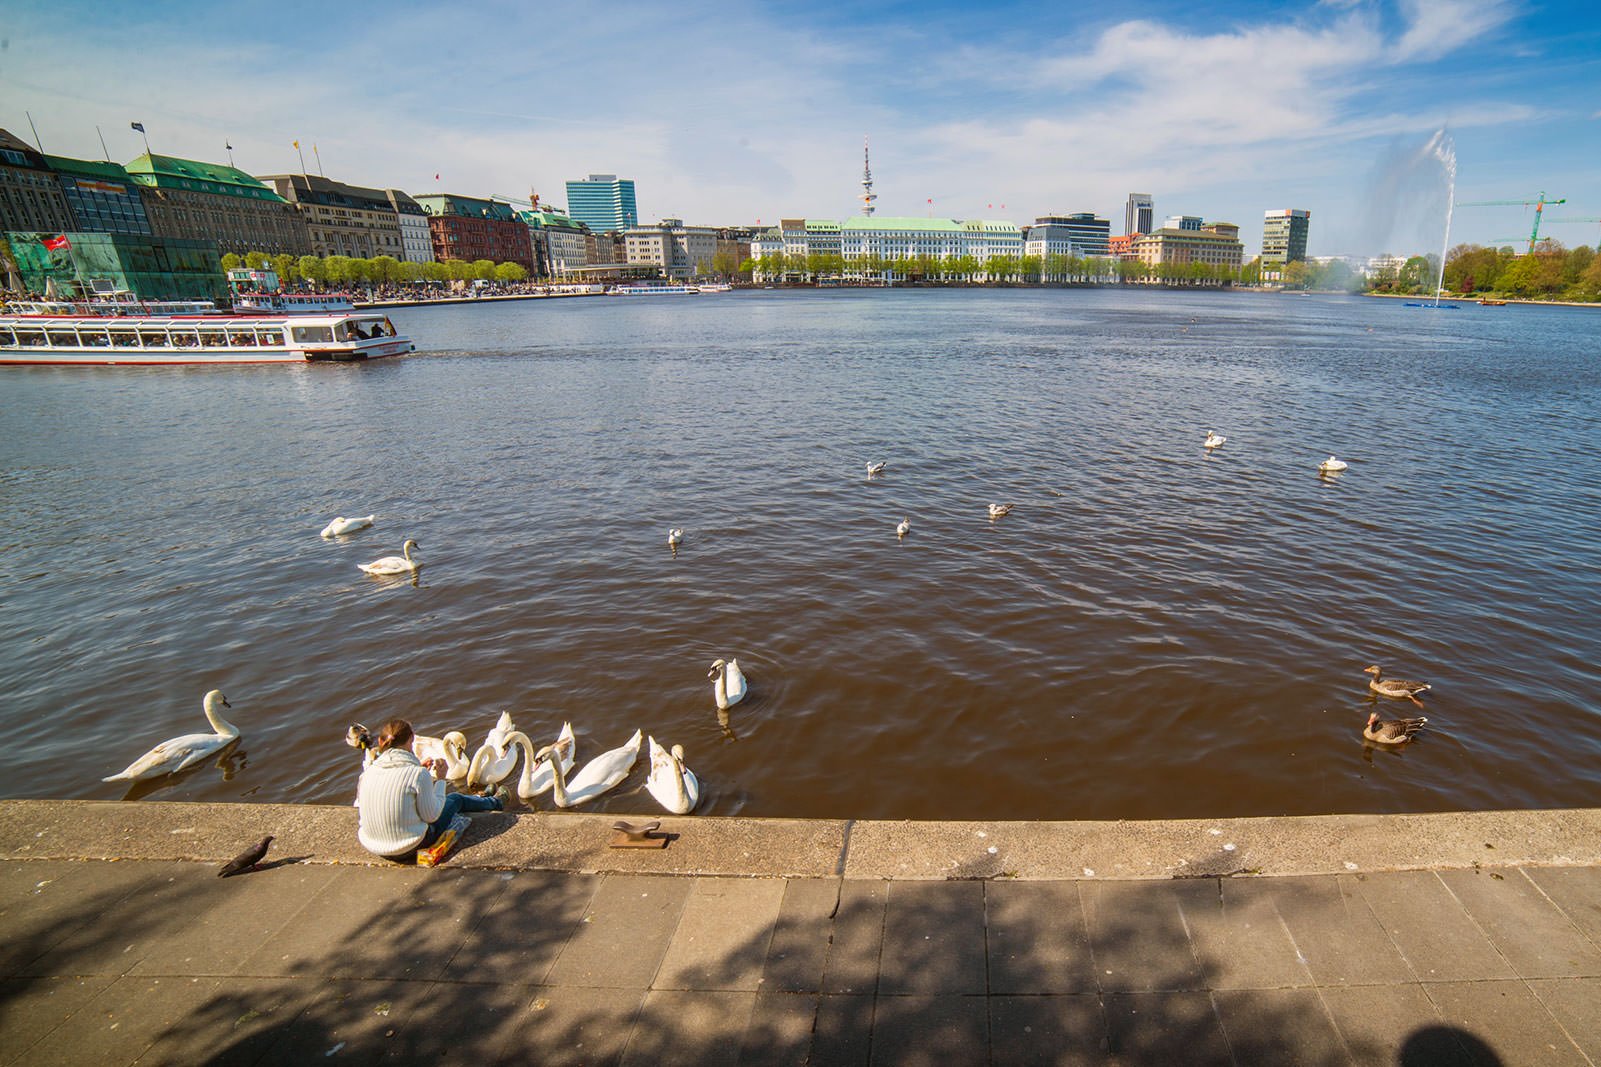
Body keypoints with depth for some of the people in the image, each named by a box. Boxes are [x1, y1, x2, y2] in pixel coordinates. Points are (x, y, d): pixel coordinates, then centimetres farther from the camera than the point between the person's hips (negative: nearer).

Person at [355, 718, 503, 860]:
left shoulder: (368, 772, -7)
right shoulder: (418, 774, -23)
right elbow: (431, 816, -13)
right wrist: (440, 779, -3)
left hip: (373, 847, 5)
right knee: (455, 799, 20)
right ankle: (495, 802, 49)